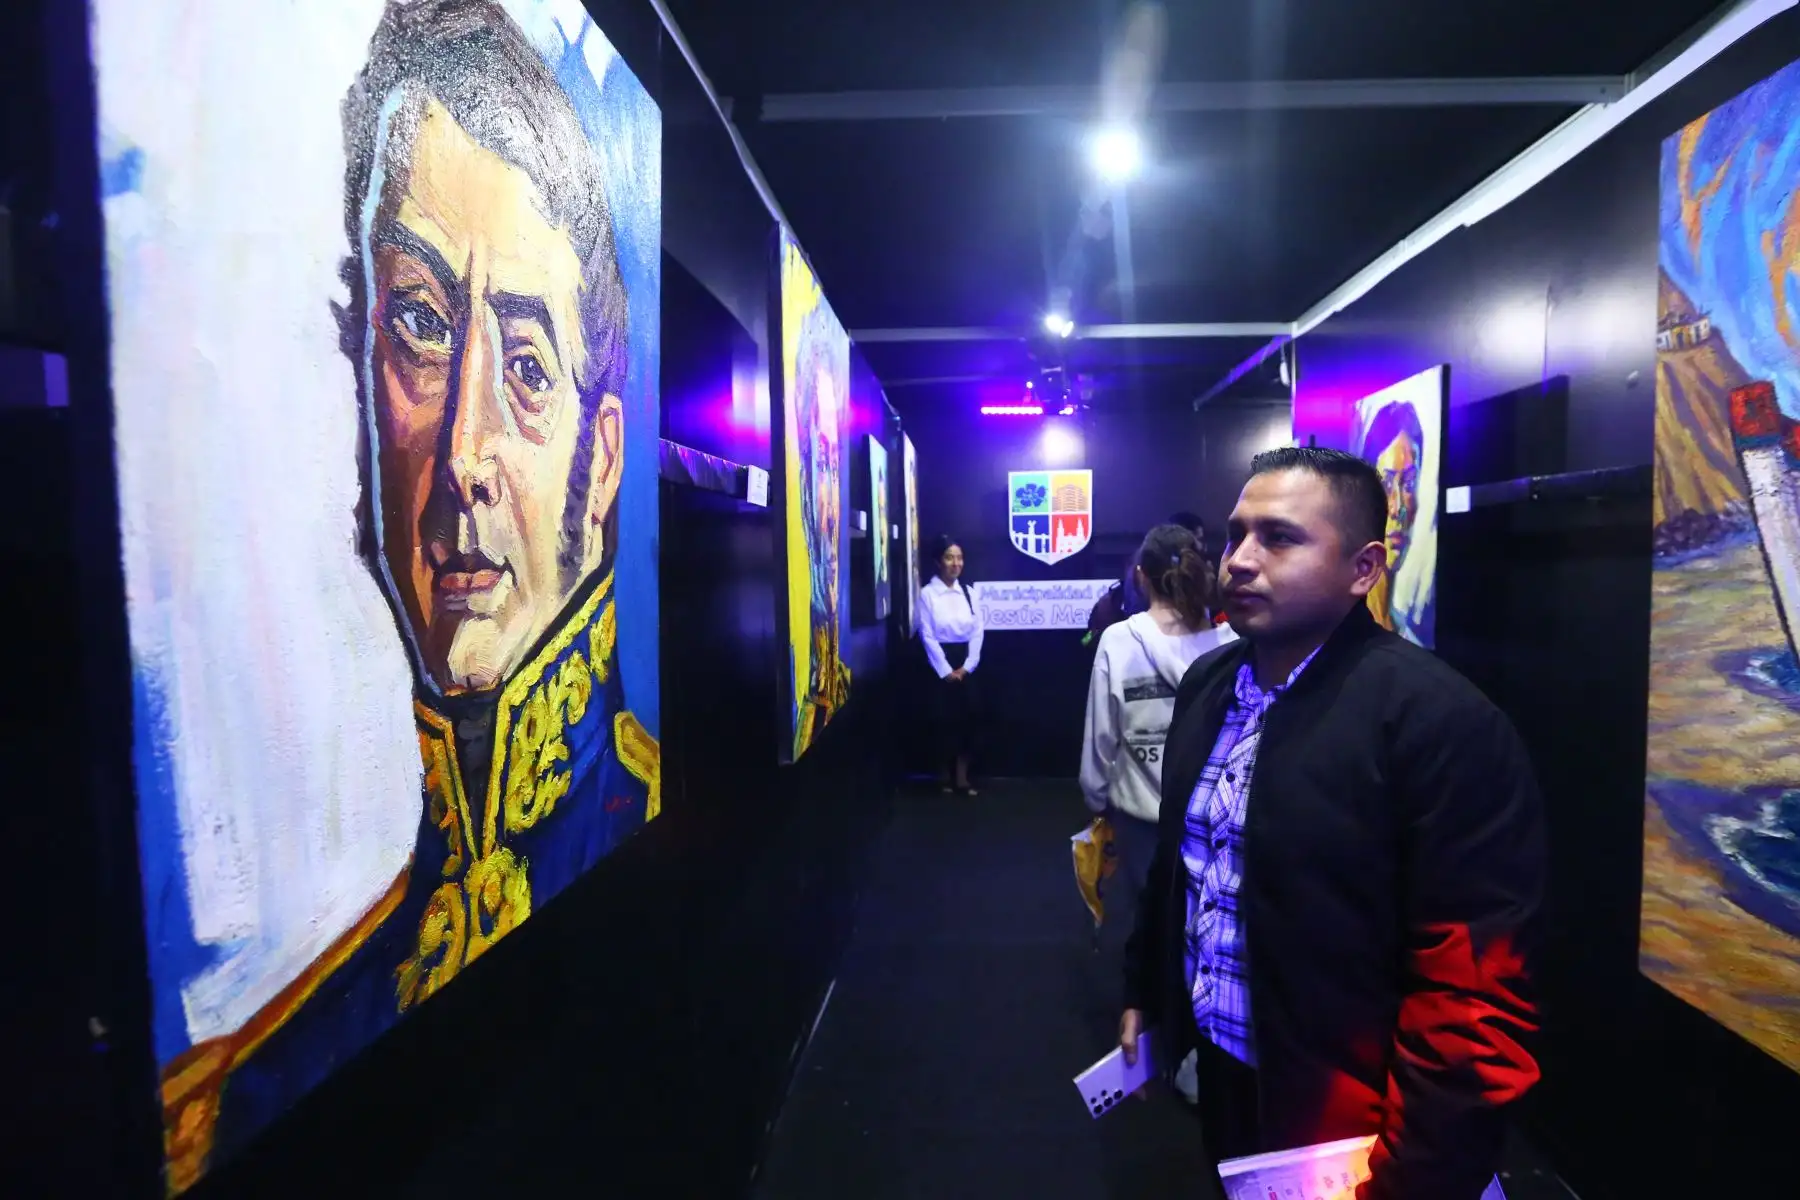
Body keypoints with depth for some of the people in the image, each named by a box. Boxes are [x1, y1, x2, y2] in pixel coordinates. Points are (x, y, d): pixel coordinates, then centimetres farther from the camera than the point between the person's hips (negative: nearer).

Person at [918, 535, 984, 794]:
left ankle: (962, 777, 14)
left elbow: (977, 632, 4)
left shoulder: (968, 592, 7)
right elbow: (928, 636, -9)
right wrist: (946, 671, -12)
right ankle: (946, 777, 16)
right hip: (941, 666, -4)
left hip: (966, 665, 4)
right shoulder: (927, 594, -6)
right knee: (944, 720, 1)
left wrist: (966, 667, -6)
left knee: (966, 719, 4)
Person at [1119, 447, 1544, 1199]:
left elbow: (1474, 991, -22)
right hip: (1223, 1072, 7)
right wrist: (1144, 990, 16)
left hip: (1342, 1122, -6)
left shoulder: (1441, 720, -22)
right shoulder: (1207, 684, 0)